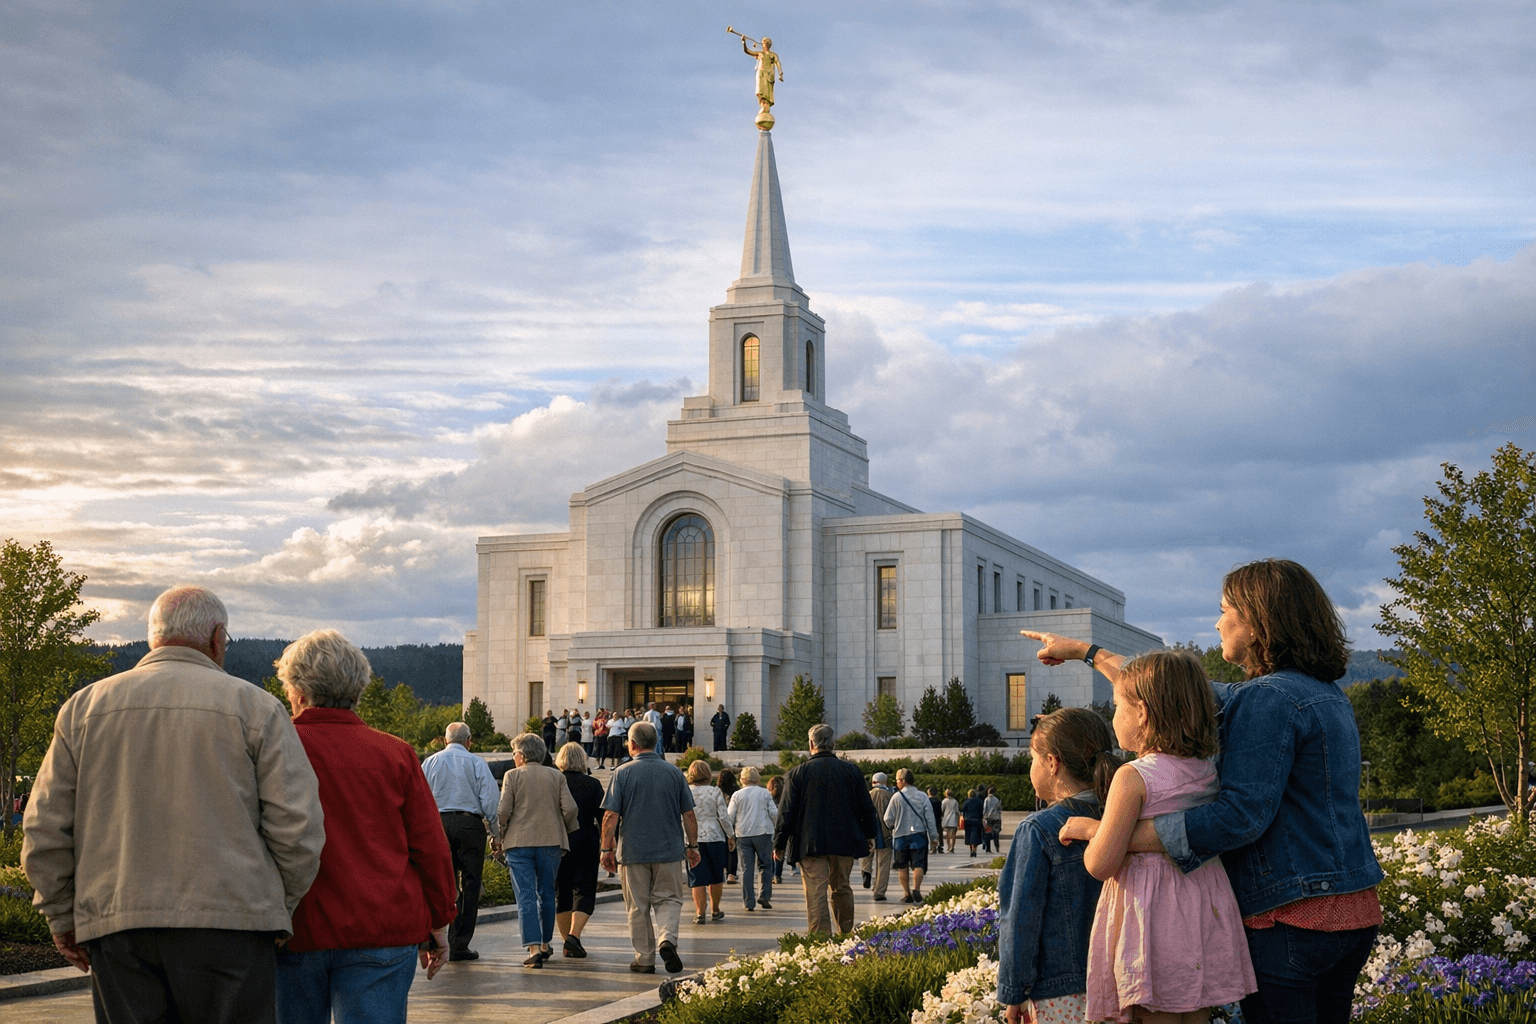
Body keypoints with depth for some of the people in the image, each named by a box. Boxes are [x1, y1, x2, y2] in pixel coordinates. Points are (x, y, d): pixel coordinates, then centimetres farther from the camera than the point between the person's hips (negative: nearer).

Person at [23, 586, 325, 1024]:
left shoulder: (85, 707, 10)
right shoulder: (255, 707, 2)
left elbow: (45, 828, 8)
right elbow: (298, 827, -3)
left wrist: (62, 917, 18)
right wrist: (278, 906, 11)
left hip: (116, 925, 3)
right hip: (229, 923, -3)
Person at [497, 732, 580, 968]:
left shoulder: (512, 776, -2)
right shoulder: (556, 776, 5)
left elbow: (503, 811, -8)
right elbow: (570, 808, -2)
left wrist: (502, 834, 8)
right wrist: (565, 833, 13)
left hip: (519, 843, -2)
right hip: (551, 842, 3)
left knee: (526, 897, -4)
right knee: (546, 895, 16)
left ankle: (534, 948, -15)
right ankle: (545, 944, 24)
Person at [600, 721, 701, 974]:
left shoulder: (623, 773, -5)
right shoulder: (673, 772, 2)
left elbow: (611, 816, -8)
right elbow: (689, 814, 5)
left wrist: (607, 849, 0)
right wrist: (692, 846, 14)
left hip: (633, 851, -1)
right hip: (669, 849, 1)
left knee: (638, 907, 8)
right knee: (668, 899, 11)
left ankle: (645, 959, 10)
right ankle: (667, 939, -14)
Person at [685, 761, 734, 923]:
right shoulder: (715, 792, -3)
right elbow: (724, 817, -3)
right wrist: (731, 836, 7)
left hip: (692, 839, 0)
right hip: (714, 837, 0)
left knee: (697, 878, 2)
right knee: (716, 877, 13)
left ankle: (700, 913, -4)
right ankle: (715, 911, 21)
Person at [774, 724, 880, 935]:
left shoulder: (798, 773, -4)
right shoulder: (852, 771, 4)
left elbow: (786, 812, -2)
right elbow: (866, 807, 11)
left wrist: (779, 844, 6)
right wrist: (870, 834, 26)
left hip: (810, 844, -3)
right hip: (845, 842, 3)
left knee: (816, 893, -4)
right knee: (841, 888, 17)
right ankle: (846, 935, 25)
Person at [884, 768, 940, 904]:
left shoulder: (897, 797, -6)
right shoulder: (922, 796, 0)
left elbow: (888, 819, -3)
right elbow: (930, 818, 1)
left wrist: (893, 827, 20)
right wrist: (934, 837, 7)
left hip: (900, 836, -1)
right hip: (919, 835, 1)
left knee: (903, 867, 10)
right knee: (918, 865, -1)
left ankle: (907, 894, 10)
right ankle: (916, 888, -22)